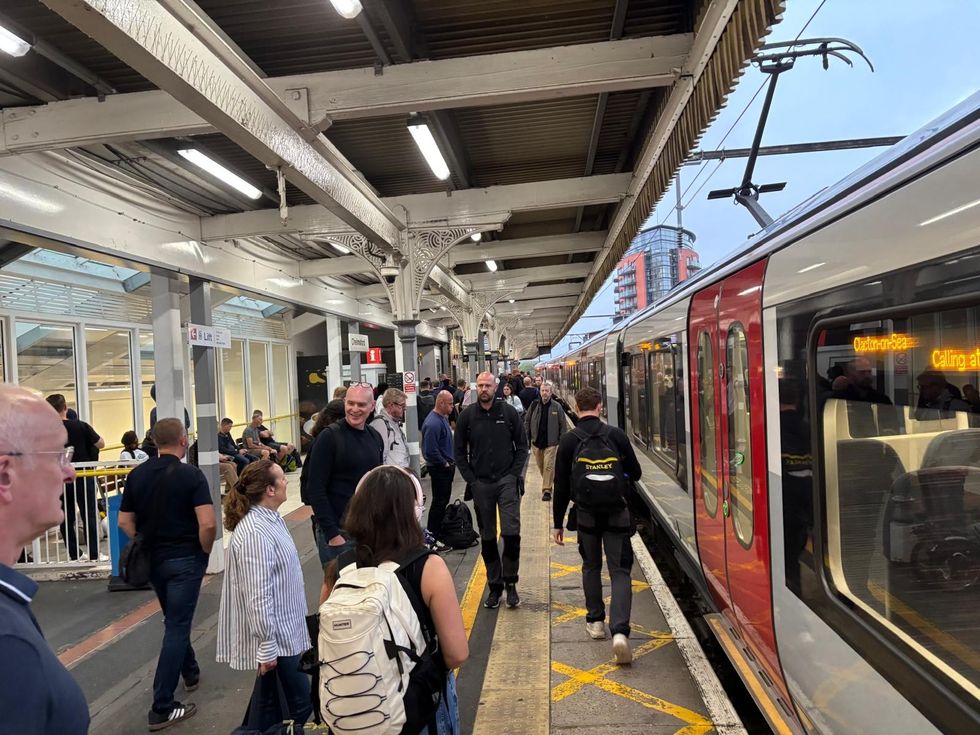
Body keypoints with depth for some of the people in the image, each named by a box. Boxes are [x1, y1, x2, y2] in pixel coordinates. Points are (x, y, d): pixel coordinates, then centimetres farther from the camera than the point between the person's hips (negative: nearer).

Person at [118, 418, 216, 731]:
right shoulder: (191, 474, -16)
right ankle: (162, 708, 2)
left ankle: (191, 673, 42)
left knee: (175, 620, 24)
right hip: (185, 559, -6)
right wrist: (205, 551, -6)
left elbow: (125, 522, 5)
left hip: (152, 560, 6)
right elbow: (207, 523, -23)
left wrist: (147, 545, 14)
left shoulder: (136, 475, 1)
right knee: (176, 627, 0)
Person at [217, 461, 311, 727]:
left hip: (282, 630, 10)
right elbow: (257, 597, -27)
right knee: (300, 703, 1)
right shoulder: (255, 533, -27)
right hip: (274, 637, -10)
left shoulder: (270, 517, 5)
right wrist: (266, 647, -22)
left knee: (274, 700, 19)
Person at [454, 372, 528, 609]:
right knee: (487, 538, 8)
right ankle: (495, 585, 20)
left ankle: (510, 583, 9)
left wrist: (515, 474, -4)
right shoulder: (467, 416, 2)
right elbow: (459, 451, 7)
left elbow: (522, 445, 5)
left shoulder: (509, 412, 0)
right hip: (481, 484, 1)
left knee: (511, 533, -7)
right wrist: (471, 479, -1)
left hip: (506, 482, -1)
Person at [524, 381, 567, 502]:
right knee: (541, 466, 14)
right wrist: (527, 437, 3)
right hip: (536, 441, 3)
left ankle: (547, 490, -1)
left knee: (548, 466, -7)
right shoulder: (534, 405, 0)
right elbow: (527, 421, 9)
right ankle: (549, 482, 35)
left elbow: (563, 424, 1)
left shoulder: (557, 406, -5)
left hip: (551, 442, -3)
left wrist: (562, 440, -2)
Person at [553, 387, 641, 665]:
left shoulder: (569, 440, -5)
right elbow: (635, 473, 3)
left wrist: (558, 522, 6)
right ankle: (619, 631, -11)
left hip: (586, 515, 1)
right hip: (617, 514, -1)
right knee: (620, 571, 2)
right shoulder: (616, 435, -4)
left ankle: (595, 621, 28)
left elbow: (561, 486, -2)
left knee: (591, 567, 19)